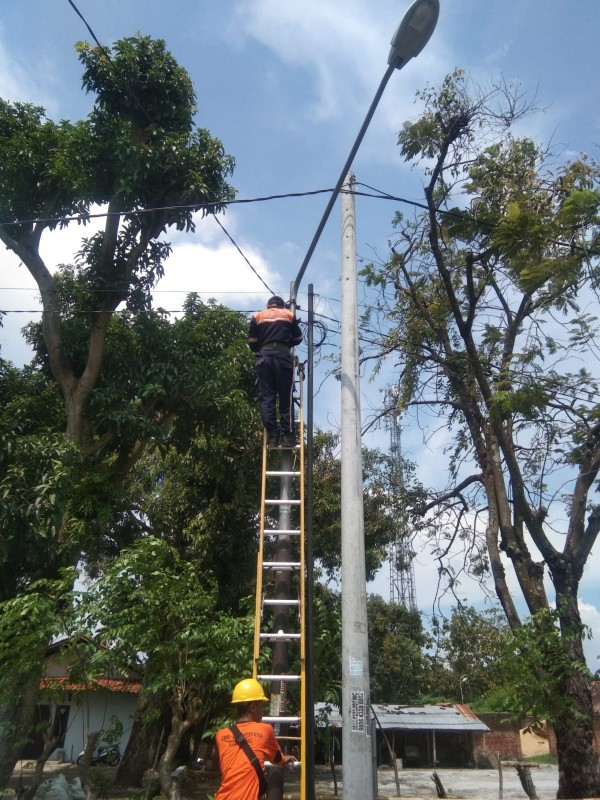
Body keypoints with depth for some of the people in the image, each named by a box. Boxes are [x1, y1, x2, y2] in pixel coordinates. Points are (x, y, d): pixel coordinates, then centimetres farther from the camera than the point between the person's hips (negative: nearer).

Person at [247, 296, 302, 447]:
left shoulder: (257, 317, 17)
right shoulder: (289, 315, 18)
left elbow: (252, 342, 13)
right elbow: (298, 338, 22)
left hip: (264, 357, 1)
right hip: (283, 356, -1)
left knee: (266, 398, -2)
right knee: (286, 398, -1)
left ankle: (272, 435, -10)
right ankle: (287, 435, -9)